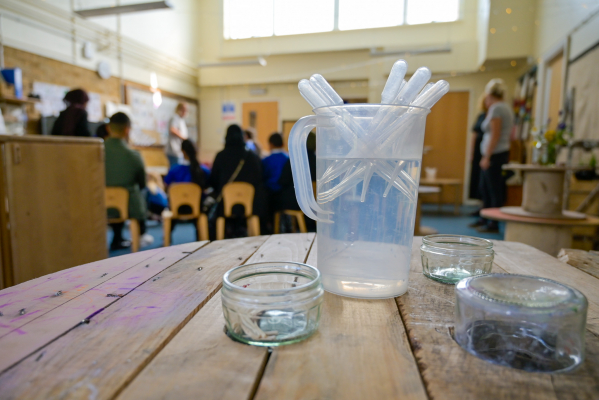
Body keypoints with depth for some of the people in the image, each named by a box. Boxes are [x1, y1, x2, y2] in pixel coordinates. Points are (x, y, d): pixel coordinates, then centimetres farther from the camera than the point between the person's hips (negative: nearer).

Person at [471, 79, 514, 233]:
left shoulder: (496, 108, -12)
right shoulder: (505, 107, 17)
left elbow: (495, 135, -18)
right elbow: (509, 133, 20)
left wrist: (487, 156, -18)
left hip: (494, 155, -10)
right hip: (502, 152, 10)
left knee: (494, 190, -3)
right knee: (484, 188, 16)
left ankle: (493, 224, 4)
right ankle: (484, 219, 26)